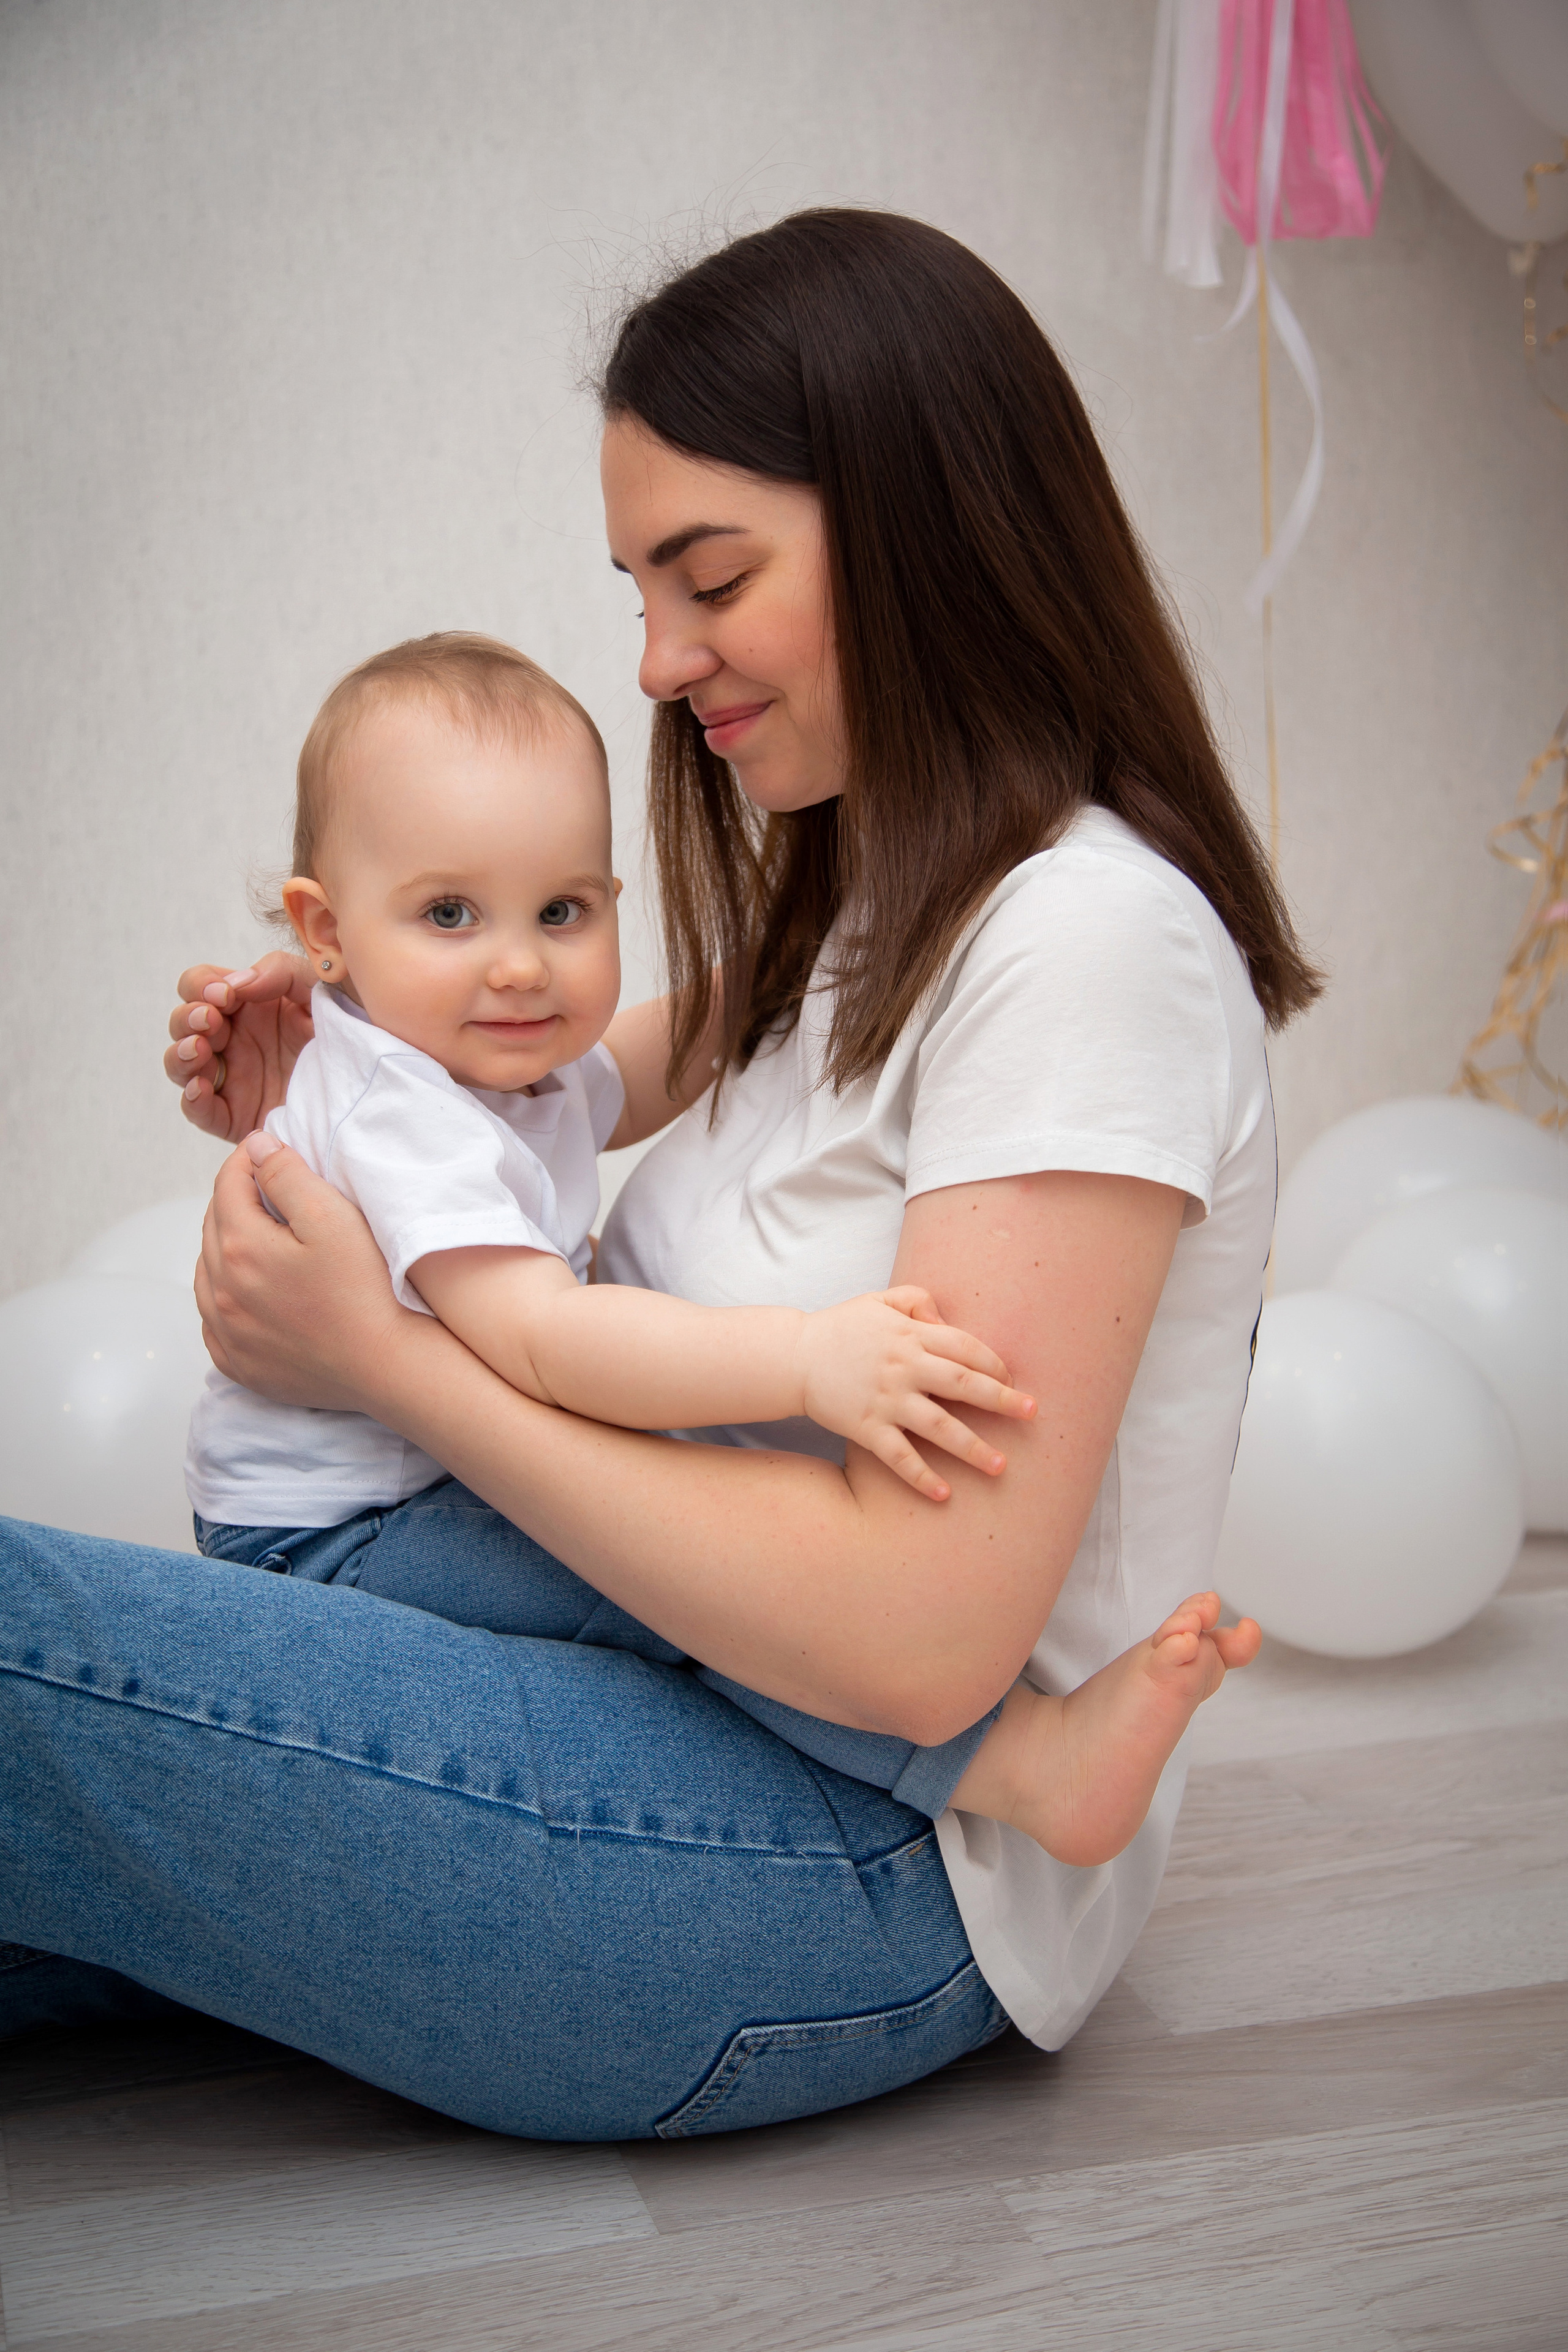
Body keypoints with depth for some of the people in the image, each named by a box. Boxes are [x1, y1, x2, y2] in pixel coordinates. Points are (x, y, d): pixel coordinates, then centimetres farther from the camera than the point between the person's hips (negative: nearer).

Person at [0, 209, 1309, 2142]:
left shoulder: (1089, 936, -18)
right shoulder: (850, 912, 11)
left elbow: (914, 1638, -24)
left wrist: (387, 1360, -16)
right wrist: (328, 1077, 5)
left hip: (872, 1862, -8)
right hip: (684, 1675, 9)